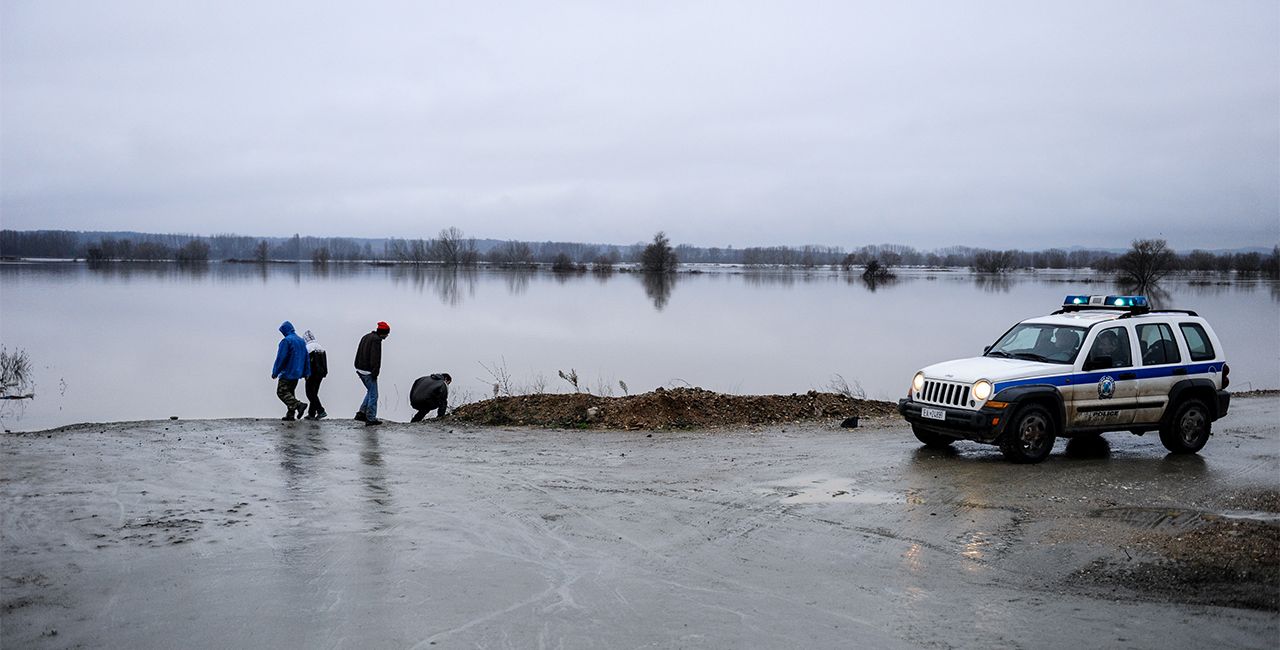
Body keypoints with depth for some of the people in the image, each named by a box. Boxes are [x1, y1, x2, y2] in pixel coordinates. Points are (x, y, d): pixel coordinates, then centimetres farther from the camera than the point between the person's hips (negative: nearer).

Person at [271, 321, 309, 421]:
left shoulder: (286, 341, -12)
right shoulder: (301, 341, 14)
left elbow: (281, 358, -15)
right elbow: (306, 358, 16)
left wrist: (275, 372, -10)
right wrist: (306, 373, 18)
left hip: (287, 373, -8)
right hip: (297, 373, 8)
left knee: (281, 392, -7)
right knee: (290, 392, 14)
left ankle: (299, 405, -24)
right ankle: (290, 414, 9)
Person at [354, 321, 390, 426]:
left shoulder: (366, 337, 16)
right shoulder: (376, 340, -15)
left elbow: (359, 355, 20)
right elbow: (375, 358, -21)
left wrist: (358, 367, 20)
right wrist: (375, 373, -19)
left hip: (360, 369, 9)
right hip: (368, 372, -9)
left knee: (370, 391, 22)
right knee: (373, 395, -2)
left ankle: (361, 413, 18)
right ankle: (371, 419, -1)